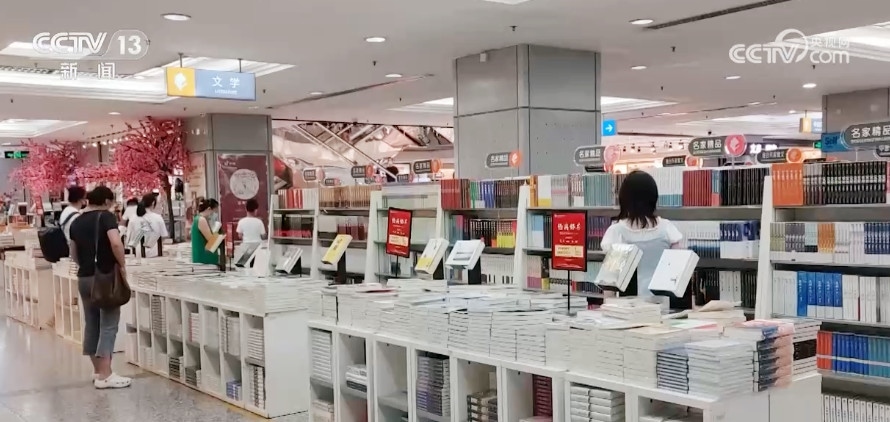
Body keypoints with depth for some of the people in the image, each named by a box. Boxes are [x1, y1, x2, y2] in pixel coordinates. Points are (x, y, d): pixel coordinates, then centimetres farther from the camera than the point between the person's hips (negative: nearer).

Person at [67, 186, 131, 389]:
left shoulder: (76, 222, 10)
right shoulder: (106, 217, -10)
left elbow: (74, 254, 16)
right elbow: (116, 243, -25)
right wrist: (122, 264, -13)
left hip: (84, 277, 7)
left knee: (91, 324, 12)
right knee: (108, 325, -5)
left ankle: (98, 371, 20)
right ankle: (105, 375, -9)